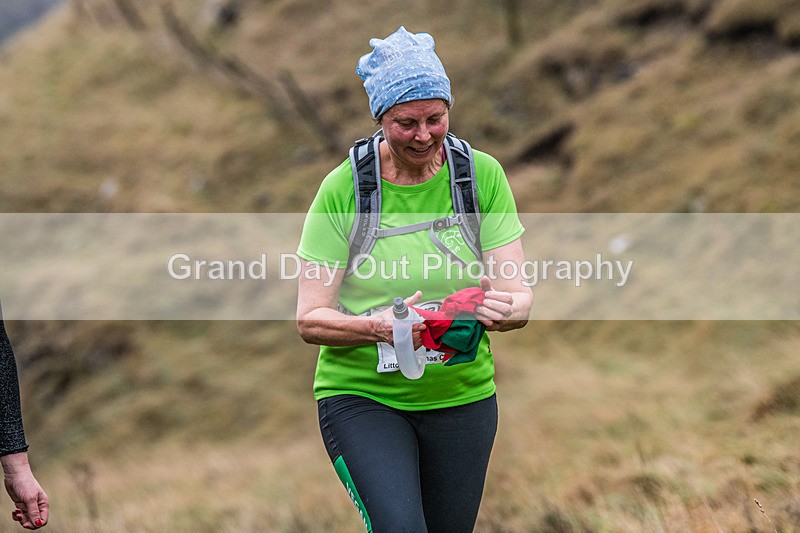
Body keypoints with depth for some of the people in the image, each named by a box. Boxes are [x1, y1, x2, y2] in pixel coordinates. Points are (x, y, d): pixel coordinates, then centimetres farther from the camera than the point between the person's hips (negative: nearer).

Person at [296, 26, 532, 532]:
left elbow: (520, 296, -3)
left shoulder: (483, 175, -1)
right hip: (361, 394, -3)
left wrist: (503, 308, -27)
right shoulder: (342, 189, -7)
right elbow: (310, 320, -8)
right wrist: (377, 327, -28)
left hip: (462, 394, 3)